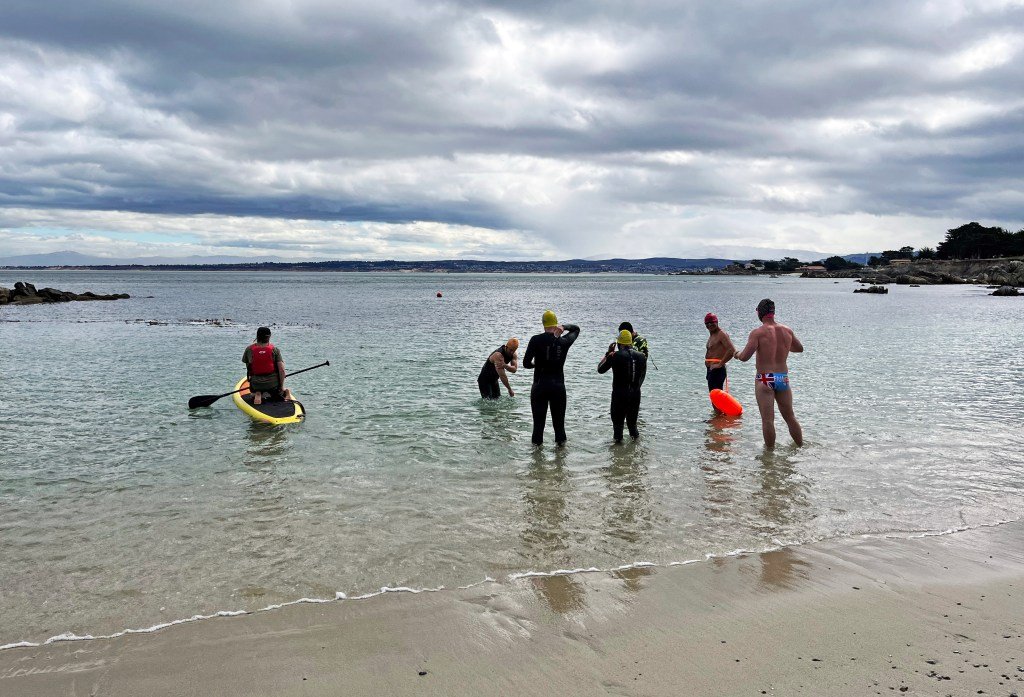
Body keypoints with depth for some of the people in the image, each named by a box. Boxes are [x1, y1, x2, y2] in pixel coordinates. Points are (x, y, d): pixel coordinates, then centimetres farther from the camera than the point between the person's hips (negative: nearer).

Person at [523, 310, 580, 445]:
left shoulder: (536, 340, -9)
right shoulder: (564, 341, 0)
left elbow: (526, 363, -10)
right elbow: (576, 329, 20)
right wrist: (564, 327, 1)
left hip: (540, 386, -2)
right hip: (558, 386, 2)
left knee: (538, 422, 6)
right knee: (559, 421, 12)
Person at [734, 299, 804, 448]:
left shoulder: (758, 333, -12)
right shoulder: (787, 331, 5)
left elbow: (744, 357, -17)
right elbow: (800, 348, 21)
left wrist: (737, 354, 5)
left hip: (765, 380, -5)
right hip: (783, 378, 5)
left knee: (768, 420, 1)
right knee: (790, 417, 19)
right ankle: (801, 447, 29)